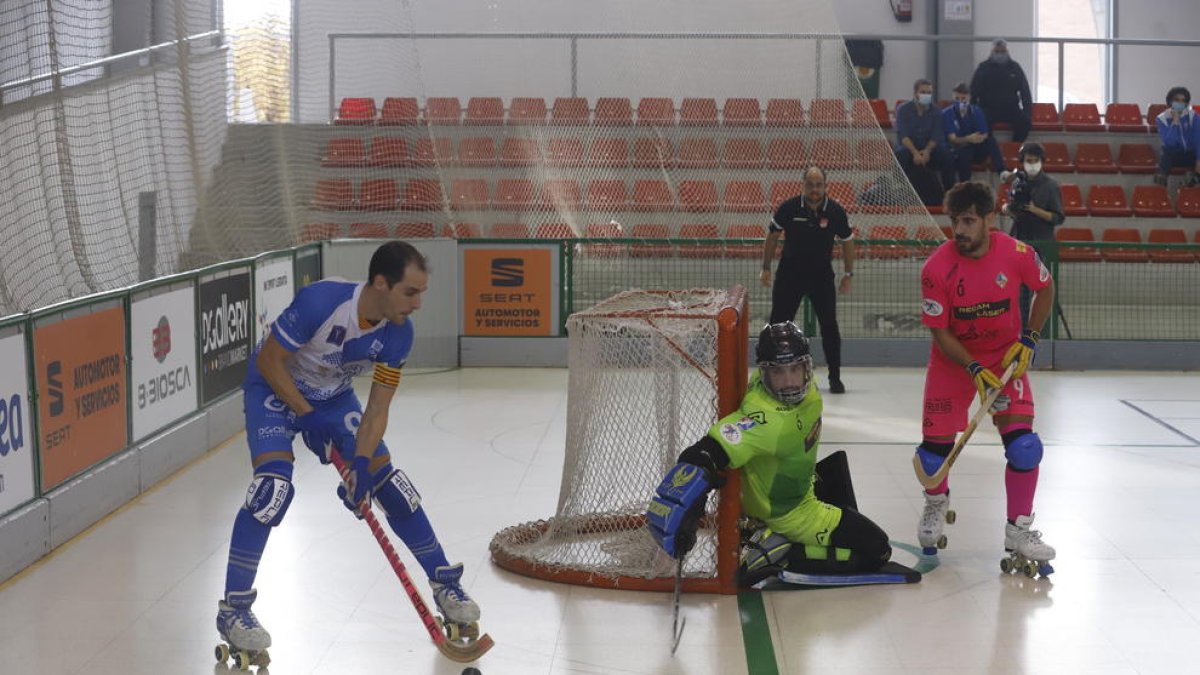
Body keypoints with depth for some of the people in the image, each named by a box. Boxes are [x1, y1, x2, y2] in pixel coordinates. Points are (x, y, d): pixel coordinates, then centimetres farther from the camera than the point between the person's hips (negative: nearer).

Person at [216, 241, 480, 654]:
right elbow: (268, 361, -23)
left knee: (387, 479, 0)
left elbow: (377, 409, -14)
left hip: (333, 396, 5)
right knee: (273, 486, -24)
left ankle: (444, 581, 16)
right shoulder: (320, 301, -36)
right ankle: (233, 608, -13)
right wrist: (308, 417, -23)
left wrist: (362, 463, -27)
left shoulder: (398, 333, -19)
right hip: (275, 388, -5)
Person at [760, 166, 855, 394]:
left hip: (822, 275, 1)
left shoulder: (835, 211, -9)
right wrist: (766, 268, 2)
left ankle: (835, 378, 8)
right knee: (778, 324, 0)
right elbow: (772, 235, 2)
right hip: (790, 273, 0)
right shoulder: (789, 208, -11)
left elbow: (847, 241, 5)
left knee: (829, 326, -2)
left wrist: (848, 274, 5)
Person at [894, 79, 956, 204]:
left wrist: (927, 151, -26)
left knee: (947, 155, -26)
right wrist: (915, 152, -31)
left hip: (929, 148, 2)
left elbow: (936, 136, -5)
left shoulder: (935, 112, 3)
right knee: (902, 156, -37)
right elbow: (903, 135, -15)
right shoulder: (903, 109, -5)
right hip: (908, 147, -2)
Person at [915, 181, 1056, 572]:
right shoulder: (937, 268, -22)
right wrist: (973, 369, -25)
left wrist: (1029, 338, -5)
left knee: (1023, 444, -12)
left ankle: (1018, 530, 4)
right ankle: (937, 504, 34)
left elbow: (1045, 288, 3)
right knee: (937, 445, -1)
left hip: (1005, 356, 1)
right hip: (953, 360, -1)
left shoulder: (1017, 254, -19)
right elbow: (939, 331, -16)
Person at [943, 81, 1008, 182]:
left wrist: (976, 139, -26)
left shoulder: (976, 112, 4)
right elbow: (952, 139, -16)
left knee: (991, 141, -26)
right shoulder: (947, 114, -5)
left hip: (976, 149, 3)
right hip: (957, 150, -3)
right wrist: (968, 139, -35)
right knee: (964, 154, -38)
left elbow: (985, 135, -4)